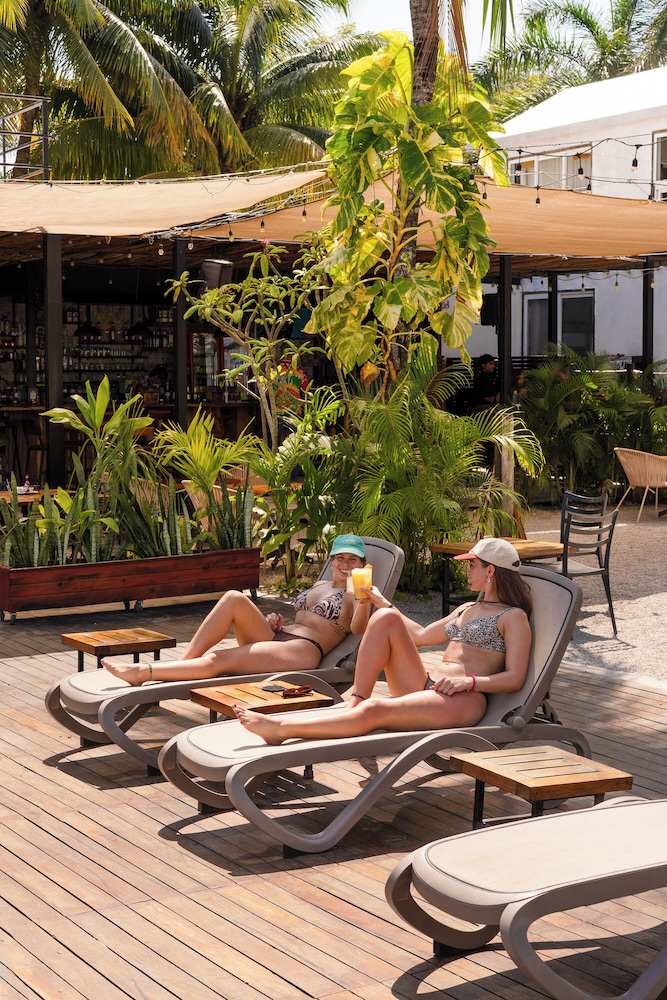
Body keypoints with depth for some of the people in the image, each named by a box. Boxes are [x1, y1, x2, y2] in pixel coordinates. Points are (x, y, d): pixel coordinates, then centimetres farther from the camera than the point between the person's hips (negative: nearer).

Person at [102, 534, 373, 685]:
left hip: (304, 651, -7)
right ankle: (184, 662, -21)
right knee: (234, 598, -19)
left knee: (216, 661, -24)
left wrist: (364, 601, -39)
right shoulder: (320, 585, 26)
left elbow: (358, 628, -20)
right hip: (275, 638, 7)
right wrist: (274, 621, 14)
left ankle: (143, 672, -25)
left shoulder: (355, 595, 3)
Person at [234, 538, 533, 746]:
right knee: (386, 618, -11)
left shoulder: (513, 617, 2)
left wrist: (468, 681, -20)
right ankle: (354, 705, -20)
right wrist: (383, 603, 31)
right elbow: (421, 635, 32)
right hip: (425, 689, 8)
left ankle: (280, 728, -40)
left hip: (463, 701, -8)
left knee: (374, 711, -33)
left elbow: (514, 679, -8)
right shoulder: (467, 610, 27)